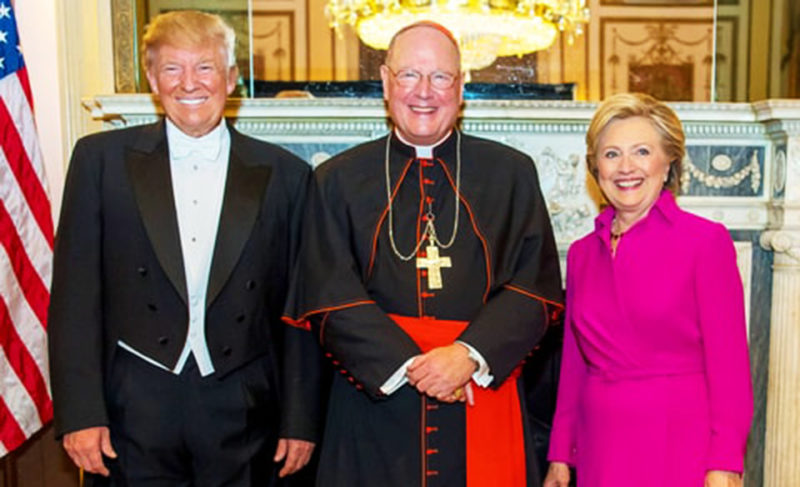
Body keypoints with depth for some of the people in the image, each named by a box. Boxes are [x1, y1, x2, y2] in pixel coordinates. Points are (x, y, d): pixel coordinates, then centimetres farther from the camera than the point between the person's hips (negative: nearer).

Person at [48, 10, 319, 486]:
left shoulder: (285, 174, 2)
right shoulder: (101, 158, 2)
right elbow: (75, 296, 0)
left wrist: (301, 419, 2)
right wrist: (79, 412, -5)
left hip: (243, 417, 1)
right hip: (135, 412, 0)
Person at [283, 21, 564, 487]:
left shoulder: (512, 173, 4)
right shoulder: (338, 180, 3)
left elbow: (538, 285, -3)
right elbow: (330, 295, -4)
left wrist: (470, 354, -16)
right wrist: (410, 365, -14)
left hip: (484, 404, 1)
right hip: (374, 403, 0)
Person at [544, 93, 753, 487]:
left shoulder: (707, 241, -7)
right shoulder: (581, 253, 5)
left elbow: (729, 362, -8)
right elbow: (573, 362, 9)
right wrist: (560, 454, 8)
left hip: (681, 450, -3)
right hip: (601, 450, 4)